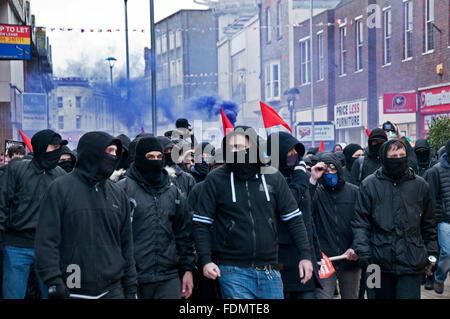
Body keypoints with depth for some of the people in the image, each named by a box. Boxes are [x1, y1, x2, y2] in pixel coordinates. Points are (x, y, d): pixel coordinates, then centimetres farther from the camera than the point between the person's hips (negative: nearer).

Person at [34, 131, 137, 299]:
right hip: (73, 292, -4)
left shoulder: (118, 194, 11)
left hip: (112, 290, 4)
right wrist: (53, 281, -15)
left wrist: (131, 288, 12)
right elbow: (46, 240, -8)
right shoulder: (60, 189, -3)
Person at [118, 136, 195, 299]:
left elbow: (184, 234, 17)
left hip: (169, 279, 4)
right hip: (133, 280, -4)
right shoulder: (122, 190, -2)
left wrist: (188, 269, 12)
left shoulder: (174, 192, 13)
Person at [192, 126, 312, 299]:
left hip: (269, 271, 3)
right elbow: (201, 223, 1)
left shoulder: (273, 177, 4)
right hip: (233, 272, -3)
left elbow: (294, 219, 9)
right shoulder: (216, 179, -2)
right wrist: (206, 260, -10)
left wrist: (305, 255, 3)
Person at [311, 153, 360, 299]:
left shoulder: (354, 192, 5)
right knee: (322, 296, -6)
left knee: (351, 296, 12)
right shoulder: (317, 192, 3)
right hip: (324, 258, -1)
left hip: (350, 259, 2)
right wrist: (313, 180, -17)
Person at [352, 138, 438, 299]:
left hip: (411, 263, 0)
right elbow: (360, 222, 0)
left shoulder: (420, 185, 7)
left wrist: (431, 253, 11)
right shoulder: (369, 185, 1)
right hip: (381, 261, 0)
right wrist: (363, 252, -10)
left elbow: (428, 224, 15)